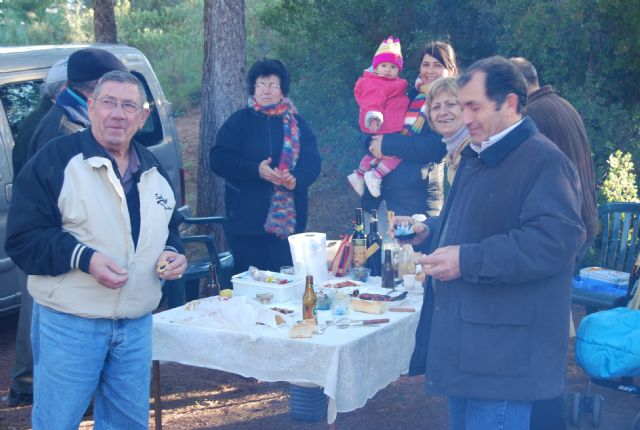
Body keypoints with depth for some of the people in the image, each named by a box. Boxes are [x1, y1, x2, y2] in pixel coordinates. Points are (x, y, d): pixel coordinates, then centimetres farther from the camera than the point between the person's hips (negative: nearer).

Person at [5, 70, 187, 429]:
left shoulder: (153, 170, 12)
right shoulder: (55, 160, -9)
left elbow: (171, 228, 24)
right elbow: (24, 237, -13)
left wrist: (172, 253, 2)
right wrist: (83, 258, -25)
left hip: (137, 325, 6)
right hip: (69, 323, -6)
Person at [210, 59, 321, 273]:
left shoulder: (296, 123, 11)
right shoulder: (239, 121, 6)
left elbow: (312, 161, 3)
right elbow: (218, 159, -3)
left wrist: (296, 180, -20)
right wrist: (256, 170, -17)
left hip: (290, 218, 1)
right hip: (247, 219, -1)